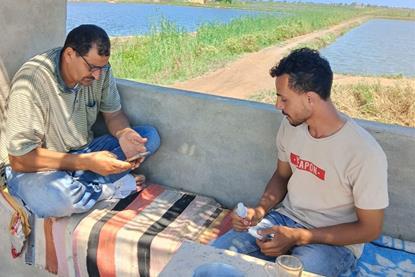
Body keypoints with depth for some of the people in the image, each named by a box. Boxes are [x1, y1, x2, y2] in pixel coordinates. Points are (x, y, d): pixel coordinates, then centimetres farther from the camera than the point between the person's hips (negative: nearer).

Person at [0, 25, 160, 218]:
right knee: (53, 198, -41)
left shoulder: (100, 68, -8)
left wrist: (123, 134, -22)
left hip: (83, 152, 7)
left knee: (150, 135, -8)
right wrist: (87, 162, -31)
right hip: (39, 166, -6)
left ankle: (73, 185, -16)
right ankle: (114, 187, -11)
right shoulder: (32, 82, -25)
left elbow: (113, 114, 3)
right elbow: (20, 158, -25)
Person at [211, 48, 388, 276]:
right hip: (286, 218, 5)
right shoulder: (290, 125, -5)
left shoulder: (365, 154, -24)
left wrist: (298, 237, -21)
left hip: (333, 240, -5)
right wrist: (260, 210, -8)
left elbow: (370, 229, -14)